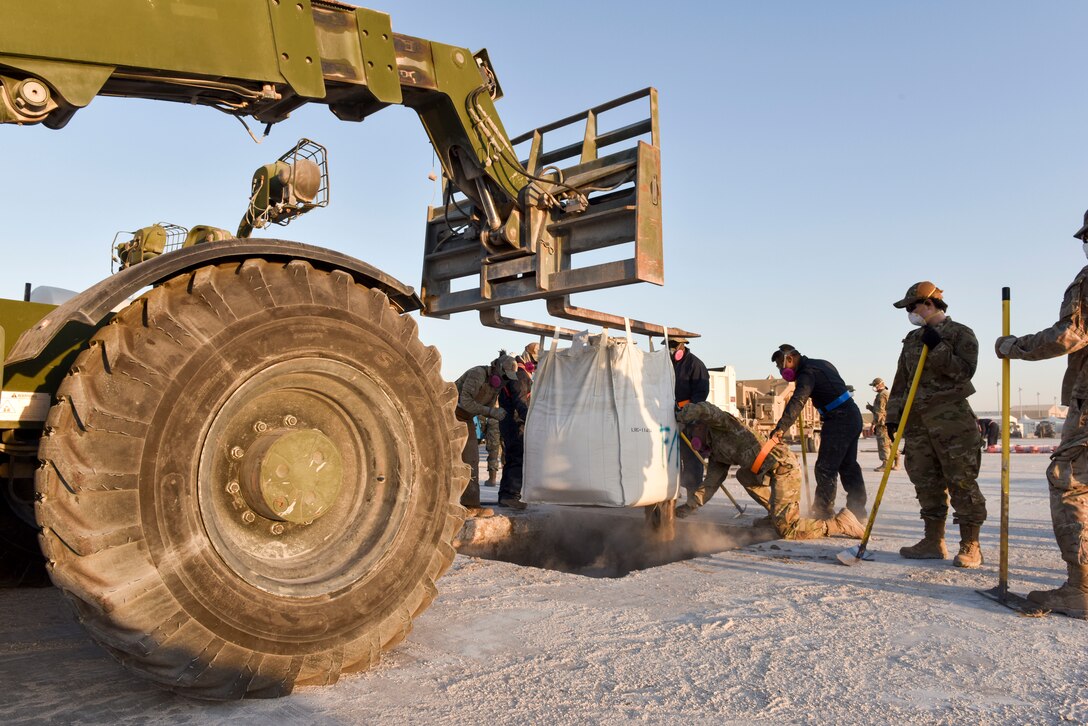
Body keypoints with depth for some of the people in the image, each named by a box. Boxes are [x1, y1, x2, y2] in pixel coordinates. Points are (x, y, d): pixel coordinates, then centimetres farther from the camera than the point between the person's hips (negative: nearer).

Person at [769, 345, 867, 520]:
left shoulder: (807, 372, -17)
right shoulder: (820, 364, 13)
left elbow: (797, 402, -32)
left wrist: (781, 427, -41)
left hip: (839, 420, -10)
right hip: (852, 415, 10)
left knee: (825, 467, -7)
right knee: (848, 465, 17)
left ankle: (822, 512, -4)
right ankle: (857, 508, 24)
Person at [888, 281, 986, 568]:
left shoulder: (960, 333, 0)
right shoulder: (912, 340, 18)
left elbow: (964, 370, -13)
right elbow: (901, 380, 16)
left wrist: (937, 348, -18)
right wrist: (893, 415, 11)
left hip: (952, 419, -6)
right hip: (917, 419, 6)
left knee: (961, 482, -4)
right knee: (926, 483, 8)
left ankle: (970, 545, 3)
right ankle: (933, 542, 16)